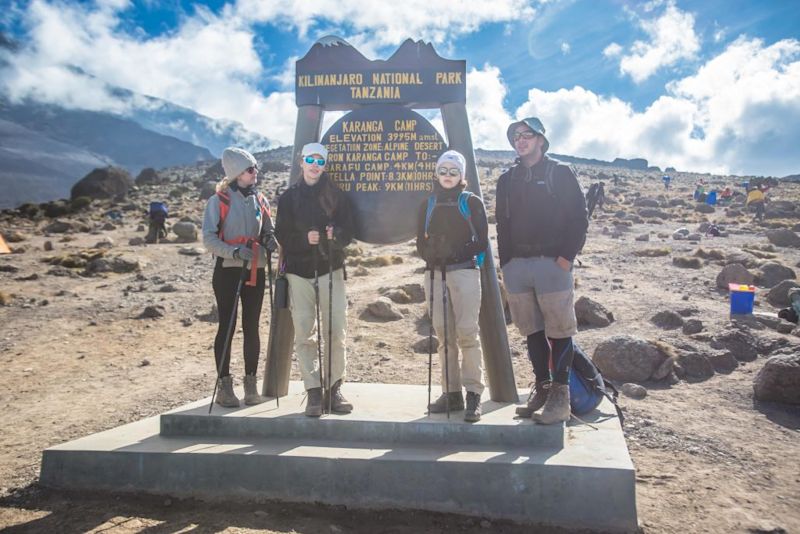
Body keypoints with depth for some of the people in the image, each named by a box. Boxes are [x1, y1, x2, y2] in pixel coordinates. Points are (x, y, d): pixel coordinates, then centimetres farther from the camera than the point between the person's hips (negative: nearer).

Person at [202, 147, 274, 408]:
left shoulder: (260, 200, 9)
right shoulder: (218, 201, -4)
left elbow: (267, 231, 17)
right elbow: (209, 238, -8)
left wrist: (270, 240, -7)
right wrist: (235, 251, -23)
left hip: (255, 271, 4)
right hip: (228, 270, -4)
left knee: (251, 327, 7)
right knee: (227, 326, 1)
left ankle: (251, 384, 17)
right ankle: (224, 385, 10)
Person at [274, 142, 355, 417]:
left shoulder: (336, 194, 9)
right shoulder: (289, 197, 10)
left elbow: (349, 229, 4)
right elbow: (282, 235, 4)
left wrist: (335, 235, -18)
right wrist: (305, 238, -15)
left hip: (330, 268, 0)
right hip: (299, 271, 1)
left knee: (336, 331, -4)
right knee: (304, 334, -1)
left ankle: (334, 388, 9)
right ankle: (313, 391, 7)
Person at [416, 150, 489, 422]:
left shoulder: (472, 202, 6)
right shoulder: (427, 205, 16)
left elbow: (481, 242, 3)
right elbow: (421, 242, 15)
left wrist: (456, 252, -9)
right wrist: (432, 253, -4)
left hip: (464, 272, -4)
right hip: (434, 273, 4)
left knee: (467, 333, -11)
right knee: (444, 335, 4)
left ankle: (474, 395, -7)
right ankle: (451, 393, 10)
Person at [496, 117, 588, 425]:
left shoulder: (560, 174, 3)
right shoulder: (507, 180, 15)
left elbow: (579, 218, -1)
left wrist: (567, 256, -10)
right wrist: (506, 264, 8)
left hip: (552, 263, -4)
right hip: (517, 266, 5)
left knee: (559, 330, -2)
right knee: (532, 330, 9)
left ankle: (560, 395, 5)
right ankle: (541, 387, 21)